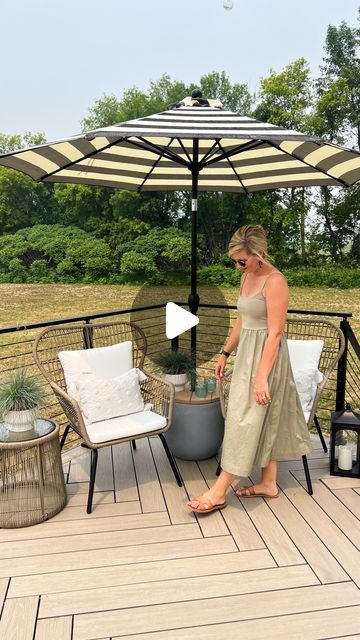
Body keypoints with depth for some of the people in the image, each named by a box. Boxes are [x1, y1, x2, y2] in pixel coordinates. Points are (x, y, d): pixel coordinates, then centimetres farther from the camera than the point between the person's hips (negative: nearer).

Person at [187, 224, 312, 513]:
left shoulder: (275, 282, -19)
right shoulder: (247, 277, 8)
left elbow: (275, 333, -22)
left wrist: (262, 377, -24)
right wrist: (226, 353, 16)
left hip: (265, 356, -9)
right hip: (247, 353, 9)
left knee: (245, 420, -3)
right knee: (263, 420, 15)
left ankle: (219, 492, 6)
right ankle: (268, 483, 28)